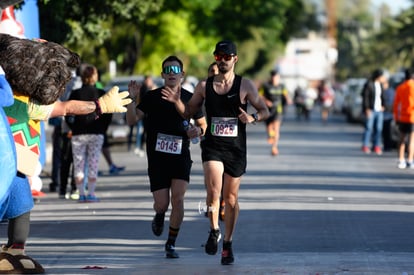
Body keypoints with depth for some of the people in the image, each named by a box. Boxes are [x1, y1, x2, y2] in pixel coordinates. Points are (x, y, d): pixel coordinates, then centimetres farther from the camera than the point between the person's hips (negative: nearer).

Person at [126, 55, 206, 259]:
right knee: (162, 204, -3)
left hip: (181, 156, 1)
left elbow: (203, 124, 16)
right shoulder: (152, 97, 0)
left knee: (178, 199, -13)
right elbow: (132, 120, -6)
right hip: (157, 157, -1)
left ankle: (171, 244, 0)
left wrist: (199, 130, -8)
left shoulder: (190, 99, 4)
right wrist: (132, 99, -21)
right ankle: (159, 217, 36)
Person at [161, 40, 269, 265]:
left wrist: (253, 118, -18)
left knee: (231, 197, 7)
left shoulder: (245, 85, -1)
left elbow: (265, 111, 4)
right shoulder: (204, 86, 3)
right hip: (212, 146, 0)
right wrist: (176, 101, -8)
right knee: (213, 190, -21)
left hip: (236, 148, 0)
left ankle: (227, 243, 21)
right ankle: (214, 230, 1)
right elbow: (188, 112, 12)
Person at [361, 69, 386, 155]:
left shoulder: (380, 85, 13)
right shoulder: (368, 84, -8)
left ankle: (376, 146, 7)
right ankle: (365, 146, -1)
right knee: (369, 128, -6)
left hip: (379, 110, 6)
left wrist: (382, 106, 7)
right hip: (371, 110, -6)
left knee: (379, 128, 3)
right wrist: (367, 109, -13)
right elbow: (365, 97, -10)